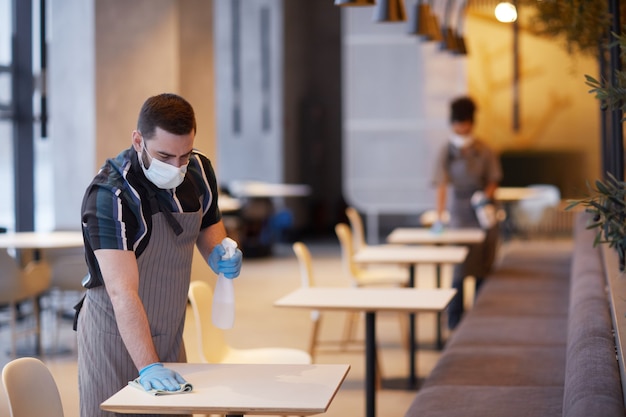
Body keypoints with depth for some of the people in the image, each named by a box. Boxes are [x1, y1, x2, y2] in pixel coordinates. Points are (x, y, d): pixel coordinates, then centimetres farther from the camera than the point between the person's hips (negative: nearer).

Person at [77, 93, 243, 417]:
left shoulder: (198, 171, -4)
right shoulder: (110, 195, -26)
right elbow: (122, 292, -34)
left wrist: (220, 256, -6)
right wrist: (148, 366, -43)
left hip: (170, 335, 6)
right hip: (116, 337, -6)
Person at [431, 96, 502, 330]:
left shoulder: (484, 152, -4)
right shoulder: (447, 152, -7)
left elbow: (494, 179, 3)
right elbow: (442, 185, -13)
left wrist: (487, 194, -19)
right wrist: (439, 218, -22)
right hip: (459, 211, -2)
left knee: (483, 265, 8)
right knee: (460, 266, -6)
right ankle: (454, 319, -2)